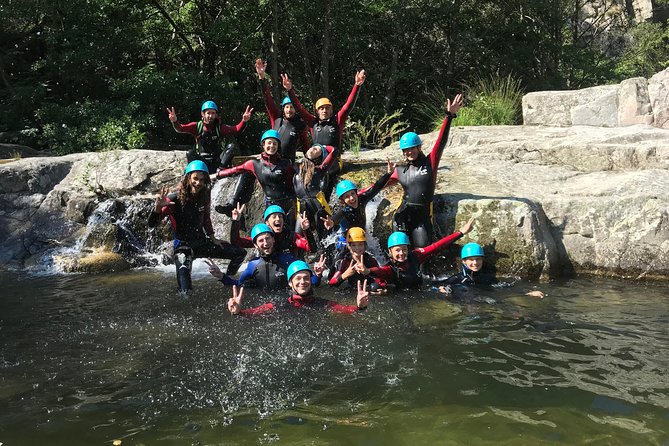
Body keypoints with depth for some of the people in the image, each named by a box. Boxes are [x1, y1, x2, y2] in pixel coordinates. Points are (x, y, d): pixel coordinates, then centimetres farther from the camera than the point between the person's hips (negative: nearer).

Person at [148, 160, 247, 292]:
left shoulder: (204, 197, -2)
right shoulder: (175, 199, -20)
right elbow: (152, 224, -24)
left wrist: (212, 238, 13)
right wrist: (158, 207, -43)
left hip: (202, 242, 6)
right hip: (183, 246, -6)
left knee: (240, 253, 9)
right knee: (185, 291, -25)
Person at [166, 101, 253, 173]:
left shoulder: (219, 127, 7)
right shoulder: (197, 126, 6)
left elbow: (237, 130, -7)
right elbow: (181, 128, -8)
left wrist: (244, 121, -27)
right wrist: (175, 121, -31)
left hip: (218, 160, 1)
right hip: (202, 161, -1)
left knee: (232, 145, -18)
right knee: (190, 153, -27)